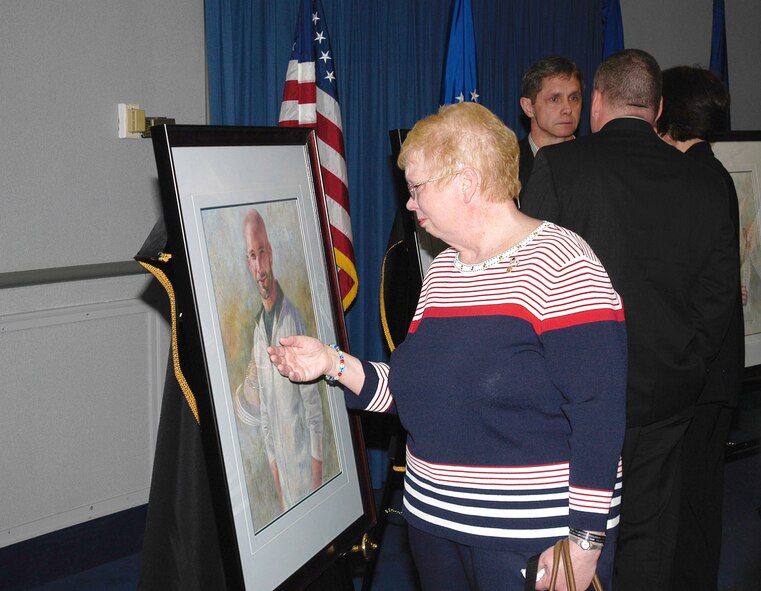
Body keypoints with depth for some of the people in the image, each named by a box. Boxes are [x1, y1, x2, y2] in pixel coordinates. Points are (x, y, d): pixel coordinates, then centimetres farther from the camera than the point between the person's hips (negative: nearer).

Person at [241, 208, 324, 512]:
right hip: (281, 462, 6)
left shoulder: (294, 320, -17)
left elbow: (312, 401, -15)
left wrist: (317, 467, -14)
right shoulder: (257, 331, 2)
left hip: (305, 458, -6)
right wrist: (272, 459, 8)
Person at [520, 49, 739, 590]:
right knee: (650, 535, 15)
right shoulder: (702, 182, 3)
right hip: (668, 394, 4)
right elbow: (719, 291, 5)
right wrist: (687, 367, 14)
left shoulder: (559, 165, -10)